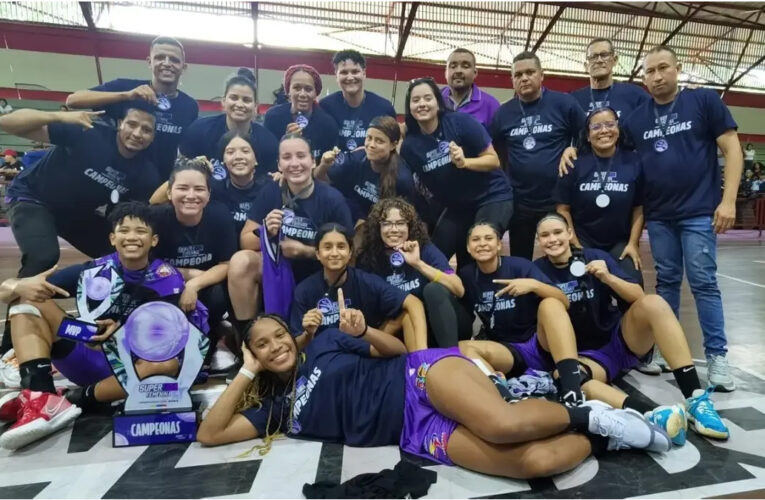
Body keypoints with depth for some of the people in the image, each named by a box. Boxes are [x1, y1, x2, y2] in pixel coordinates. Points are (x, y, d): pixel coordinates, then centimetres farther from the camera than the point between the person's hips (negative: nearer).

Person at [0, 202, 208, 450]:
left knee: (168, 363, -35)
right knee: (27, 295, -9)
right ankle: (41, 399, -27)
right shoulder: (91, 272, -7)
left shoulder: (167, 279, -12)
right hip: (86, 360, 3)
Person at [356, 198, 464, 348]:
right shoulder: (367, 258, -6)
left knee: (434, 288, -30)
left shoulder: (425, 248, -10)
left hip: (449, 325, -1)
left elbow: (459, 289, -21)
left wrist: (418, 263, -29)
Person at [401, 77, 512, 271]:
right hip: (457, 206, 4)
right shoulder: (409, 145, -5)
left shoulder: (461, 122, -15)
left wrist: (465, 162, -28)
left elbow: (494, 160, -12)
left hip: (492, 197, -4)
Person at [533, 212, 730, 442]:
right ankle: (647, 415, -45)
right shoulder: (539, 270, -2)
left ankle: (695, 399, -29)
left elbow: (639, 296, -7)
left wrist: (608, 278, -24)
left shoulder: (595, 256, -3)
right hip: (586, 355, -1)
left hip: (621, 340, 2)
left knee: (654, 303, -27)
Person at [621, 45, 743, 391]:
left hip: (699, 212, -3)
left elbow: (732, 149, -3)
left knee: (703, 282, -2)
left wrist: (728, 200, -11)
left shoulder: (704, 100, -1)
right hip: (658, 216, 3)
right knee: (666, 282, 10)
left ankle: (716, 356, 9)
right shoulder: (635, 119, 7)